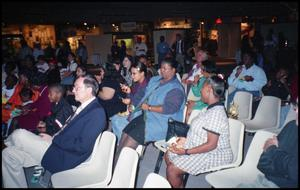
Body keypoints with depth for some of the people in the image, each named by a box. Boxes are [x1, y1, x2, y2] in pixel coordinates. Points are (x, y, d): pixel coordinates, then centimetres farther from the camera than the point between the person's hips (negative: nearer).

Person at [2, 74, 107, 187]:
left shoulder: (97, 112, -17)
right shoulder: (84, 107, 12)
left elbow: (82, 146, -22)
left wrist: (53, 139, -14)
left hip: (63, 157, -9)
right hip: (57, 145, 9)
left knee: (19, 135, -12)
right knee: (9, 154, 6)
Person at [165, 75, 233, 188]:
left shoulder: (216, 113, -26)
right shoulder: (212, 108, 7)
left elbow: (211, 145, -28)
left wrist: (186, 151, -24)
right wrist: (186, 140, 5)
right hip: (202, 149, 10)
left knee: (172, 169, -17)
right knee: (169, 155, 11)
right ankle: (174, 184, 23)